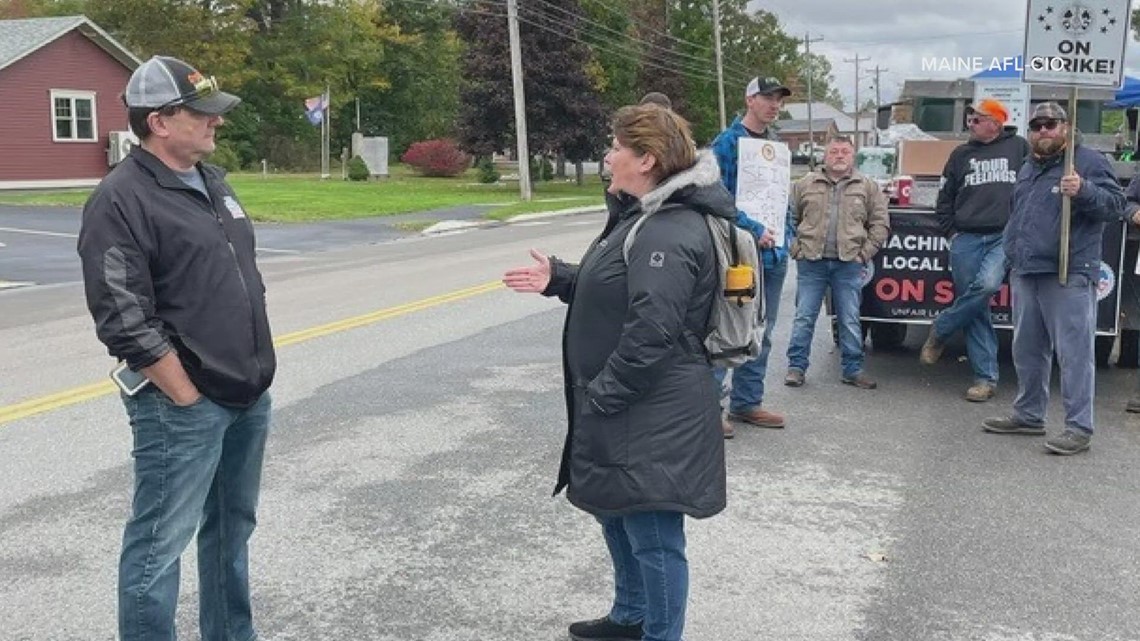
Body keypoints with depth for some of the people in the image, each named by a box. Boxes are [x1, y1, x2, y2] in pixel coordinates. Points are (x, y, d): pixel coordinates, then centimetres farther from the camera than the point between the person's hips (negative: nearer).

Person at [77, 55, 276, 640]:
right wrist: (190, 400, -15)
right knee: (159, 546, 0)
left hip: (249, 396, 9)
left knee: (233, 530, 19)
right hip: (182, 406, -8)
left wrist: (255, 375, 15)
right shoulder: (121, 201, -15)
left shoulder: (213, 182, 12)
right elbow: (124, 324, -19)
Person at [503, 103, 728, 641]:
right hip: (627, 411, 12)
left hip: (653, 419, -12)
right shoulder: (645, 215, 12)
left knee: (653, 535, 0)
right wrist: (558, 279, 11)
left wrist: (602, 396, -21)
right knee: (616, 512, 24)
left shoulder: (670, 233, -22)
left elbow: (651, 332, -27)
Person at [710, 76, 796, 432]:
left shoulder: (776, 145, 14)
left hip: (774, 254, 8)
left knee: (761, 333, 14)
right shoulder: (727, 142, -8)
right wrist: (755, 231, -18)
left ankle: (747, 402, 25)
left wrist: (787, 233, 8)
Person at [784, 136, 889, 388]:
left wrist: (865, 252, -3)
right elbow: (790, 218, 10)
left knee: (850, 320, 5)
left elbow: (880, 224, 6)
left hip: (849, 264, 0)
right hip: (811, 262, 0)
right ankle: (796, 366, 10)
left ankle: (853, 370, 14)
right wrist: (796, 247, -1)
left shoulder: (868, 187, 8)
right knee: (804, 317, 2)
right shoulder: (806, 185, 9)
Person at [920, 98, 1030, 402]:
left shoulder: (1019, 148, 9)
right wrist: (951, 231, 9)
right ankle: (985, 377, 5)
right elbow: (944, 199, 20)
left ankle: (940, 330, -5)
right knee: (976, 312, -1)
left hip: (1006, 236, -3)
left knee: (987, 284, -28)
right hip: (967, 240, 3)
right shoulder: (961, 155, 16)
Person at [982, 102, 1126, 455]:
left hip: (1069, 276, -8)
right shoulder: (1027, 169, 20)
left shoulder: (1088, 161, -3)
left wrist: (1084, 191, -27)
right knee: (1027, 350, 15)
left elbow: (1116, 205, -11)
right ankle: (1028, 415, 26)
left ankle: (1079, 427, -4)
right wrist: (1012, 255, 23)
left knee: (1074, 352, -7)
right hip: (1025, 274, 8)